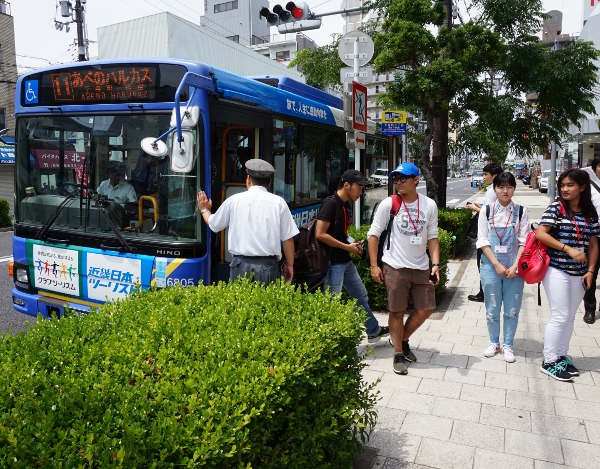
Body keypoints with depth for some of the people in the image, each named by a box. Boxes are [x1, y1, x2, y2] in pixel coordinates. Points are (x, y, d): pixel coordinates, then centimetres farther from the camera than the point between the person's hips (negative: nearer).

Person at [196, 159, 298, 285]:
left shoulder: (234, 200, 3)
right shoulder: (278, 202, 1)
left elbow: (214, 225, 17)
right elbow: (288, 238, 2)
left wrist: (204, 210, 38)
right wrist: (289, 265, 14)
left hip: (241, 264, 0)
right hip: (269, 266, 0)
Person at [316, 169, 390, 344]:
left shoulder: (347, 205, 11)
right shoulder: (330, 203, -17)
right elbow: (320, 234, -23)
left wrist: (353, 243, 3)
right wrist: (347, 246, -16)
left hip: (346, 261, 10)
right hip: (333, 263, -10)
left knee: (362, 296, 21)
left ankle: (374, 331, 38)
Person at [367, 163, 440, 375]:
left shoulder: (429, 205, 1)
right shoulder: (388, 204, -8)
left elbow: (432, 237, 6)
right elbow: (373, 234, -5)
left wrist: (435, 264, -4)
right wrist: (374, 266, -9)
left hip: (421, 268, 4)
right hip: (395, 267, -3)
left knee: (425, 309, 10)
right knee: (397, 312, 5)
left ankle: (403, 340, 34)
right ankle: (398, 354, 21)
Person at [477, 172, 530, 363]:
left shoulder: (521, 212, 0)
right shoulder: (486, 211, 0)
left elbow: (524, 241, -2)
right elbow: (482, 241, -3)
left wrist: (515, 266, -12)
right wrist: (497, 265, -11)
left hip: (514, 267, 0)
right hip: (490, 266, 0)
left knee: (512, 309, 6)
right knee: (492, 309, 9)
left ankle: (507, 345, 22)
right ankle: (494, 342, 28)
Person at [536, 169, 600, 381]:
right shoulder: (556, 208, -8)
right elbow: (540, 233, -17)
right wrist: (569, 249, -20)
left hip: (579, 273, 5)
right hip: (557, 270, -5)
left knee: (570, 317, 13)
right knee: (559, 316, -3)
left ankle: (561, 356, 27)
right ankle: (549, 362, 8)